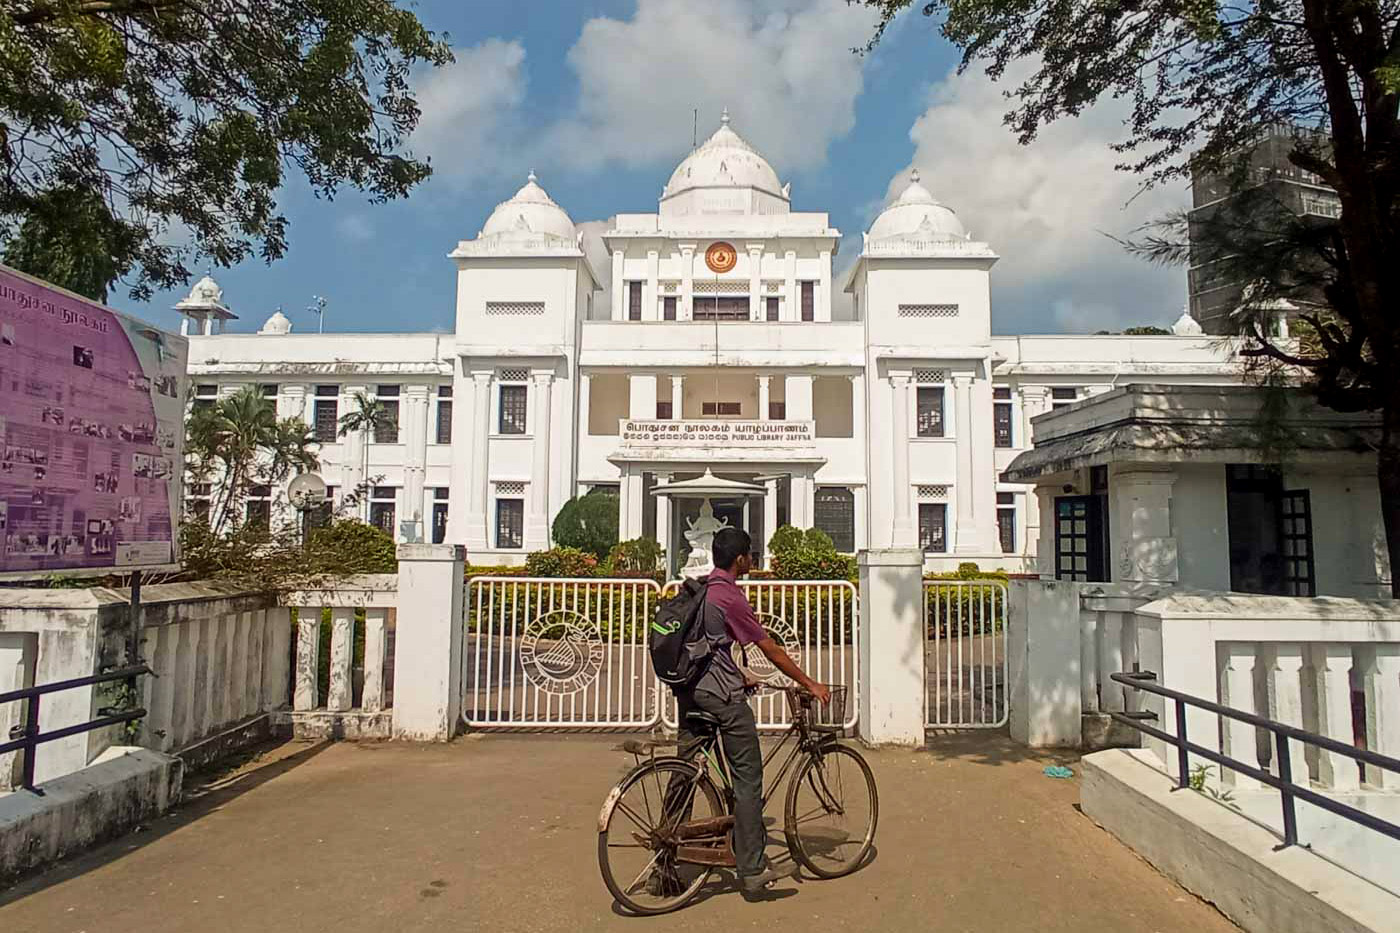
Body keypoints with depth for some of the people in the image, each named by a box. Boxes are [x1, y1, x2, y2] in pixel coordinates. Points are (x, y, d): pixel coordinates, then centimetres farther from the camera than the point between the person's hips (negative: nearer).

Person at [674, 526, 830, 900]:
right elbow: (770, 649, -10)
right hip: (721, 695, -8)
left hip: (688, 690, 8)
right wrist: (810, 684, -1)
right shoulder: (731, 597, -14)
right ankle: (752, 872, 7)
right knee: (748, 780, 2)